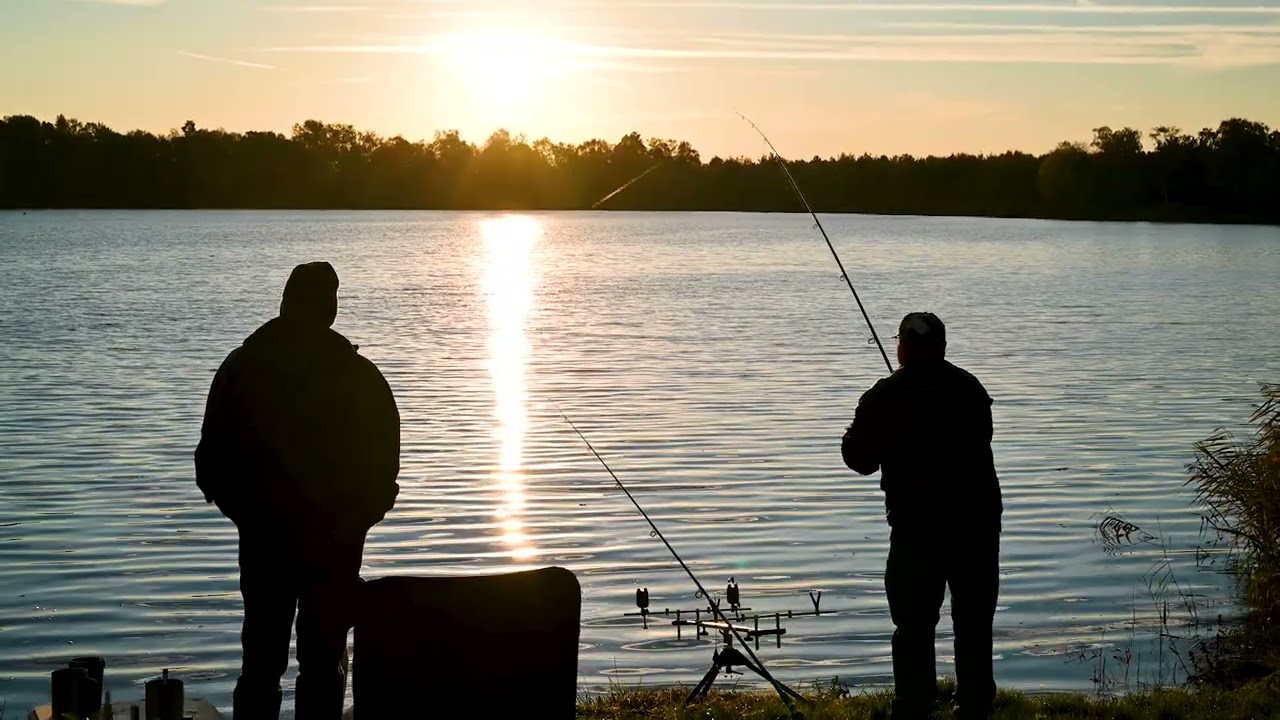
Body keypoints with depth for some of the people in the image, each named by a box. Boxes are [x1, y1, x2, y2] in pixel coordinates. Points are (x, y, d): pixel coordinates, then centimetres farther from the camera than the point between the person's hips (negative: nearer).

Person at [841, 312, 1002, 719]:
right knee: (974, 623, 12)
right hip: (978, 521, 4)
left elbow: (859, 458, -1)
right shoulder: (971, 389, 6)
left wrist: (861, 426, 17)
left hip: (918, 525, -4)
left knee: (914, 626, 2)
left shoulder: (885, 396, -8)